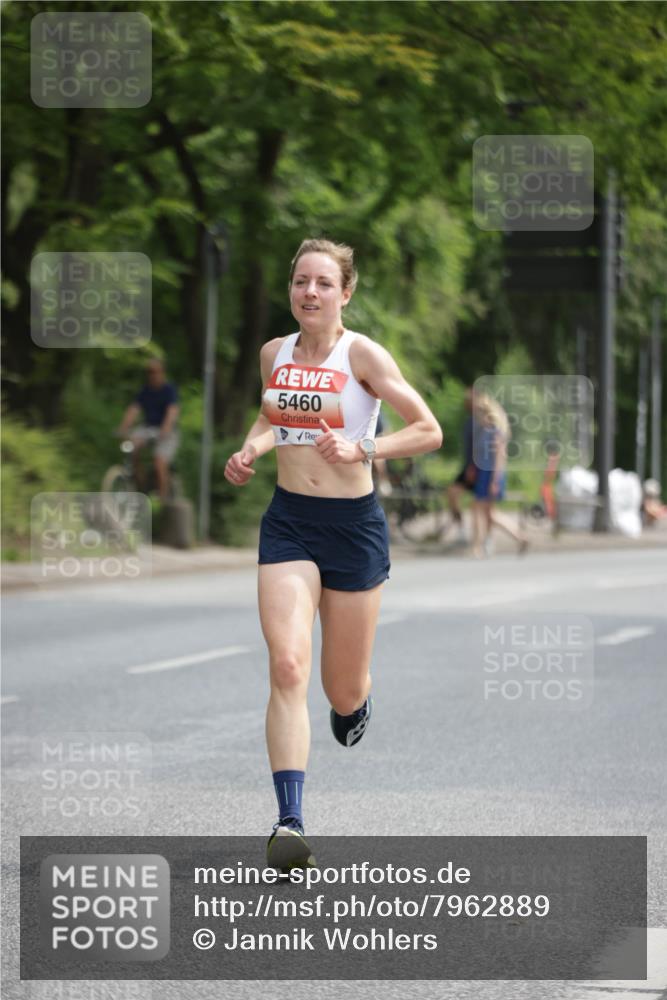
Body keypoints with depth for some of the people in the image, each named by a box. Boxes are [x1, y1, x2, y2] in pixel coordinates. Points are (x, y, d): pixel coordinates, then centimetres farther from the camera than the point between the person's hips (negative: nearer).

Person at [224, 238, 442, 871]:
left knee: (344, 691, 9)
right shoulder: (274, 353, 5)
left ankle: (357, 701, 50)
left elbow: (429, 432, -9)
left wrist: (360, 450, -21)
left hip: (353, 524, -3)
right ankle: (290, 820, -21)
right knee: (287, 665, -17)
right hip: (288, 520, 3)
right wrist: (251, 449, 5)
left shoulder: (361, 354, -10)